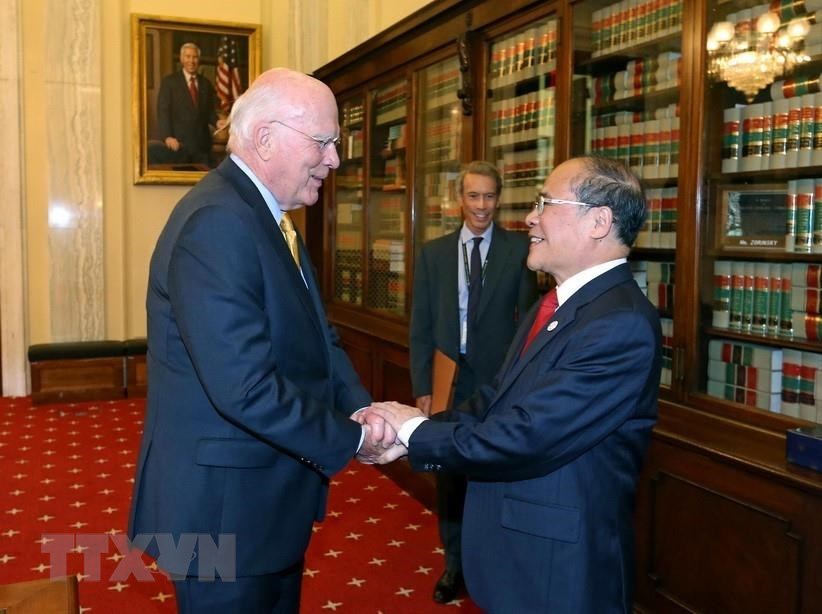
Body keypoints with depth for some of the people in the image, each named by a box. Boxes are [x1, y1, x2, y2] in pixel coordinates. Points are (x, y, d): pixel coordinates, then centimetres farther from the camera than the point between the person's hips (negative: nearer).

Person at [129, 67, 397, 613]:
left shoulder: (269, 217, 8)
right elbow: (246, 389, -31)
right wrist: (351, 438, -18)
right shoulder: (217, 223, -25)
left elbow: (317, 335, 7)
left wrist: (363, 409, -10)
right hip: (225, 506, -9)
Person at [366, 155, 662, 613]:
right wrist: (416, 428, -11)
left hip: (561, 571, -8)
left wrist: (416, 431, -15)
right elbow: (498, 402, 5)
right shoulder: (556, 304, 7)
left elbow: (525, 436, -28)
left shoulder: (623, 323, -24)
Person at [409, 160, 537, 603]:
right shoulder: (433, 253, 4)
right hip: (448, 383, 3)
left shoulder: (519, 249, -2)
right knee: (449, 477, 15)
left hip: (500, 382, -2)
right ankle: (454, 563, 34)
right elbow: (420, 328, 3)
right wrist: (422, 388, -3)